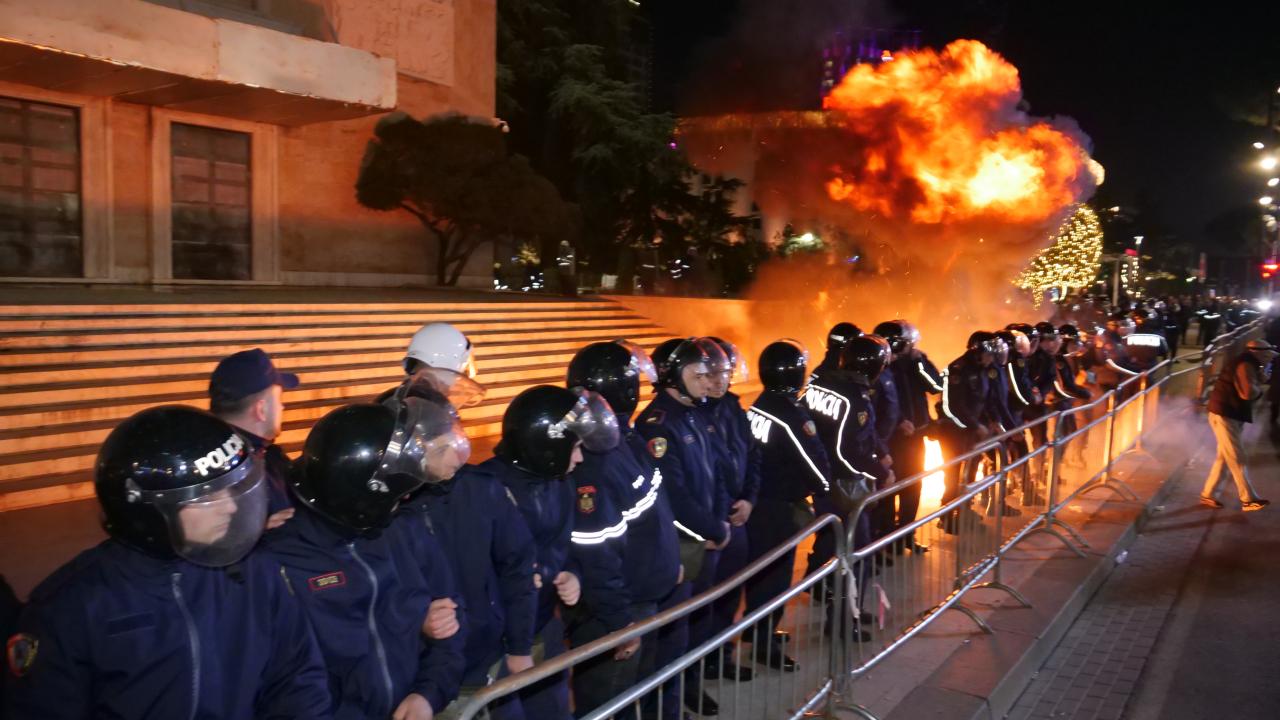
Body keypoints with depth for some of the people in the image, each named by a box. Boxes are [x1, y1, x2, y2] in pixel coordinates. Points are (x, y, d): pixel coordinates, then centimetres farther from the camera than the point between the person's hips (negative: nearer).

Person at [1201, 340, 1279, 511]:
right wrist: (1258, 386, -6)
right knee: (1237, 459, -7)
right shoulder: (1245, 365, -16)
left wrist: (1256, 388, -1)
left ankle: (1208, 494, 17)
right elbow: (1248, 393, -26)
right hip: (1224, 415, -10)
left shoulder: (1249, 365, 17)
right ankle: (1249, 500, -5)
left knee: (1224, 458, 12)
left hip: (1231, 415, 10)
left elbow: (1252, 394, 18)